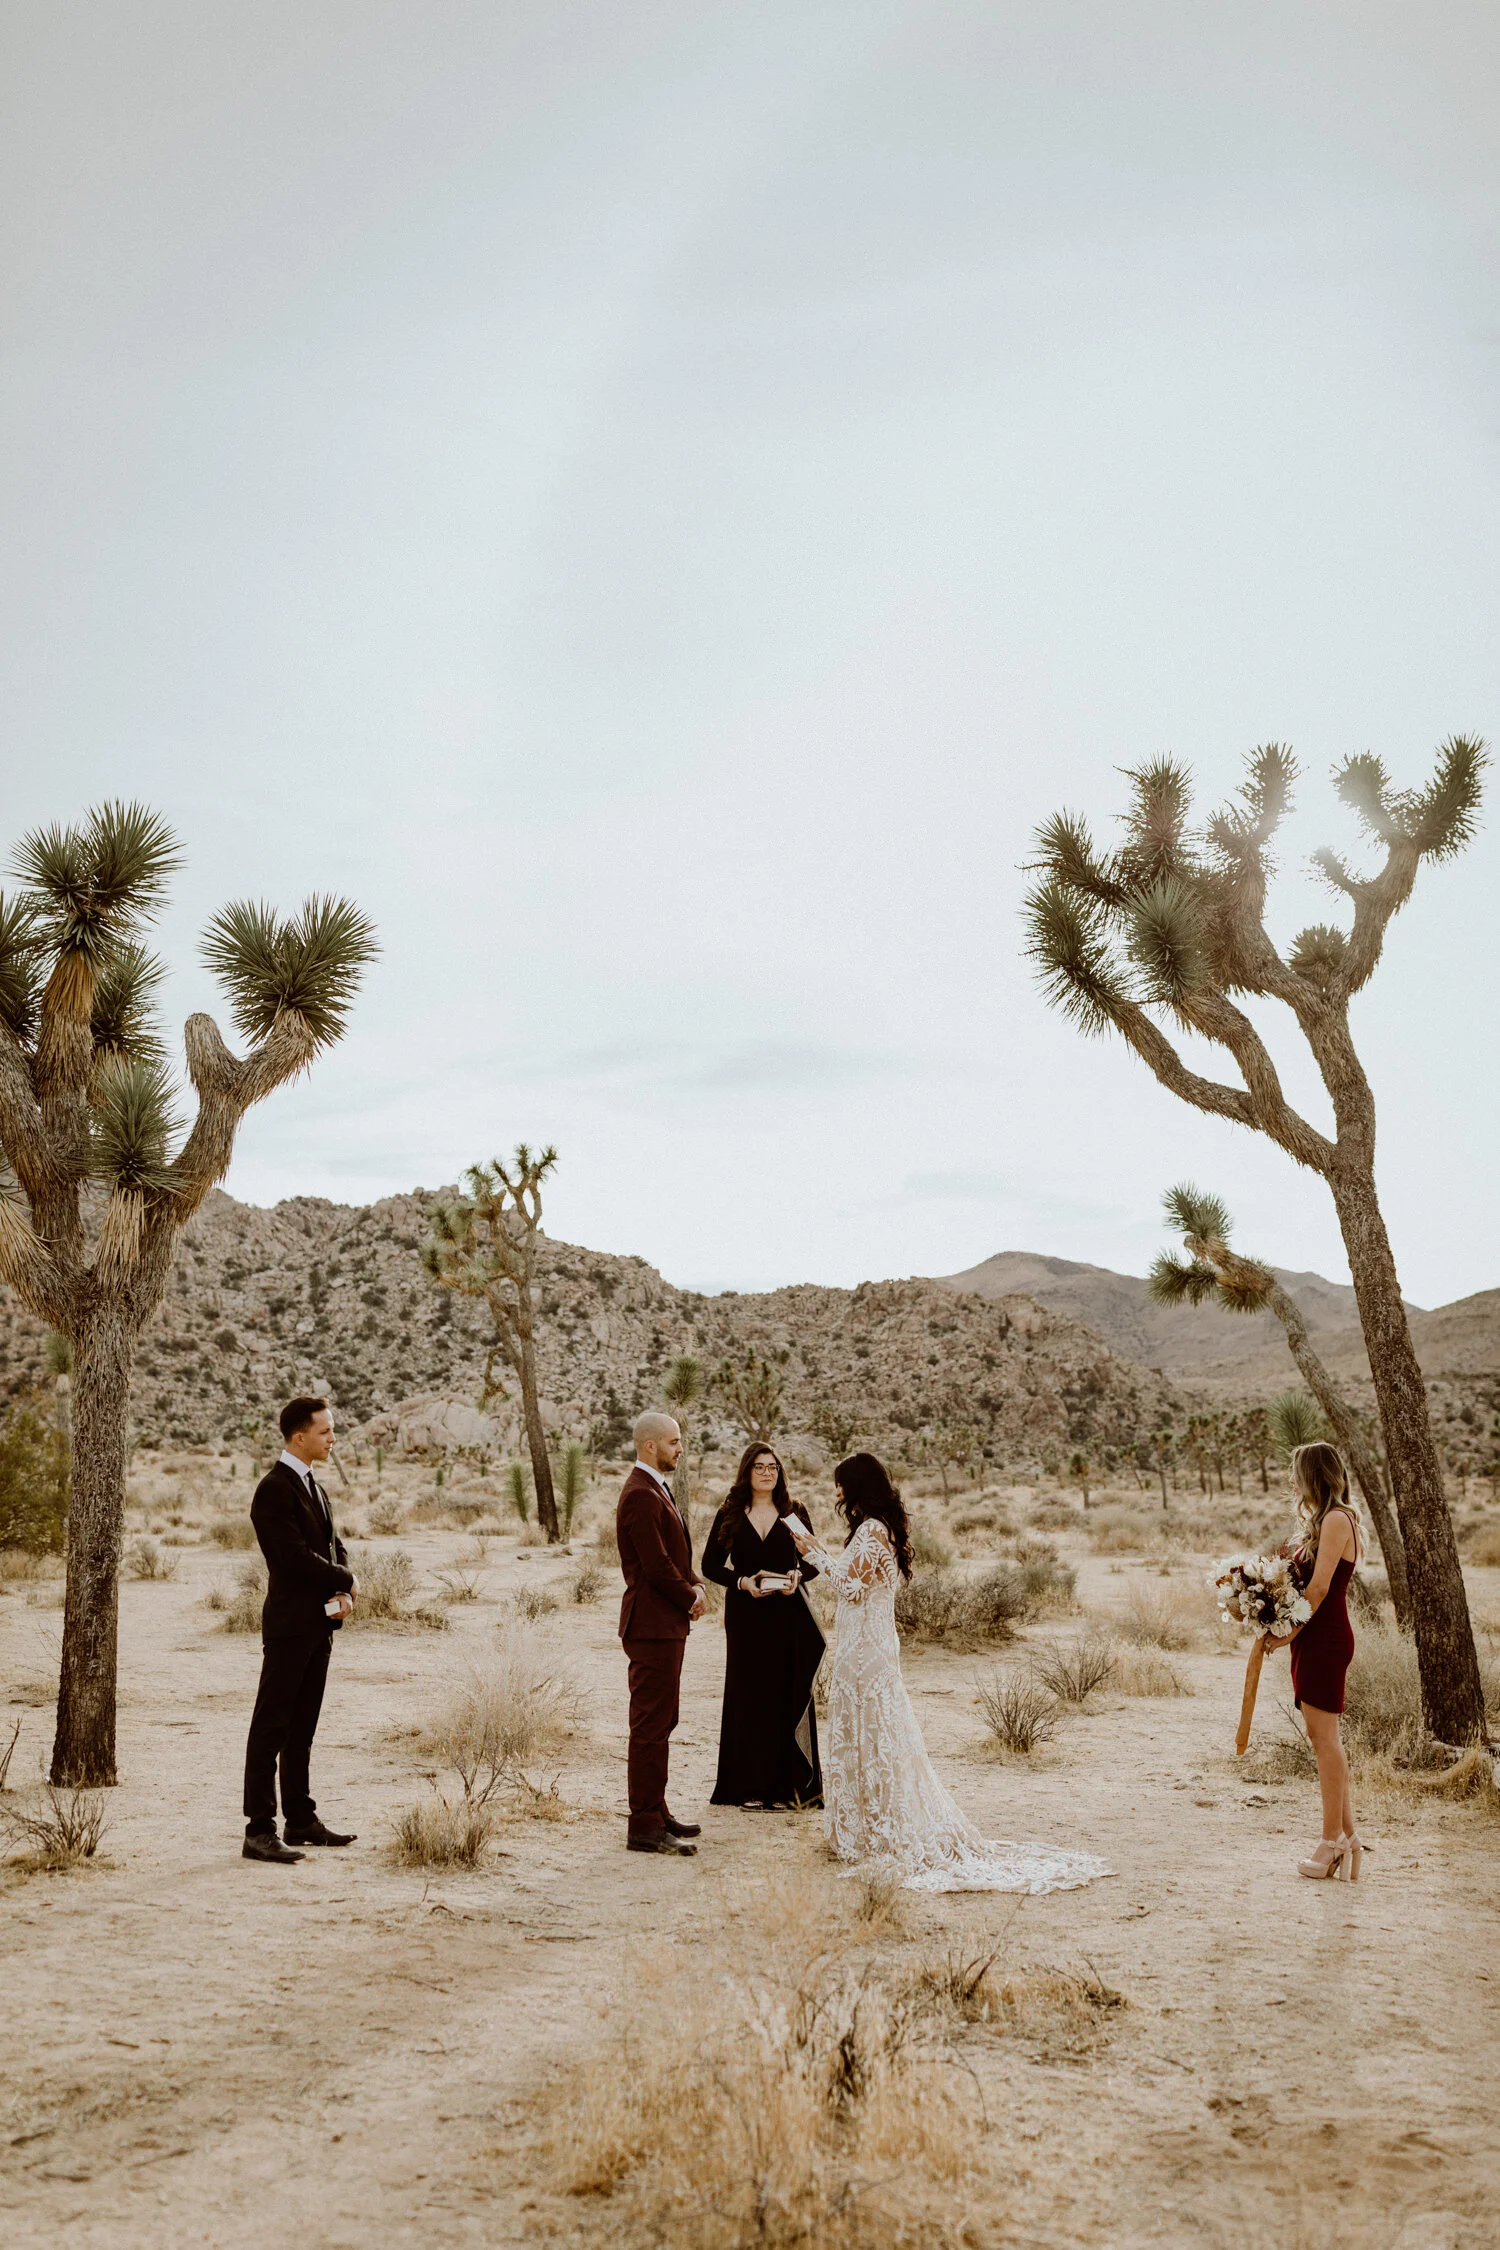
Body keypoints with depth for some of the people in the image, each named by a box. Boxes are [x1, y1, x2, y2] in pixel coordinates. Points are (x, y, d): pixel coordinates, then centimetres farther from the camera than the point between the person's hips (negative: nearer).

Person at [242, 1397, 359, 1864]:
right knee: (271, 1729, -3)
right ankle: (259, 1831, 0)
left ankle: (301, 1820, 21)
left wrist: (341, 1595, -3)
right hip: (289, 1626, -9)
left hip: (320, 1625, 9)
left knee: (302, 1729, 14)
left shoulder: (314, 1488, 16)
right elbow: (295, 1556, -21)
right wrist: (346, 1581, -8)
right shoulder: (274, 1490, -14)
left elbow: (335, 1546, 16)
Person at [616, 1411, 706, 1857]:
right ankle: (644, 1828, -2)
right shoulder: (642, 1495, -18)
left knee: (658, 1723, 17)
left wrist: (696, 1586, 2)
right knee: (651, 1727, -6)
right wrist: (691, 1598, -7)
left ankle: (655, 1814, 27)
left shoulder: (656, 1490, 16)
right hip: (653, 1625, -11)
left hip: (667, 1624, 11)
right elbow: (657, 1567, -22)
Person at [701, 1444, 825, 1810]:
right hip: (746, 1617, 0)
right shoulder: (730, 1516, 4)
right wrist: (742, 1581, -13)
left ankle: (784, 1785, 7)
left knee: (787, 1696, 0)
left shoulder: (794, 1512, 5)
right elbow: (710, 1564, 3)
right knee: (748, 1695, 2)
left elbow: (814, 1560, 6)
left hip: (788, 1617, 0)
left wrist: (798, 1575, -15)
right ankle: (750, 1785, 9)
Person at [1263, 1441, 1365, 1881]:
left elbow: (1319, 1586, -17)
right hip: (1313, 1638, 10)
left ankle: (1333, 1841, 0)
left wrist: (1290, 1631, -12)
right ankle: (1346, 1836, 13)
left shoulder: (1336, 1520, -13)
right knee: (1322, 1737, 10)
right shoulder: (1321, 1521, 17)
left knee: (1324, 1735, -5)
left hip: (1325, 1638, -10)